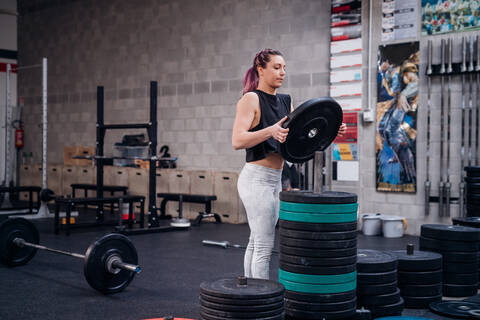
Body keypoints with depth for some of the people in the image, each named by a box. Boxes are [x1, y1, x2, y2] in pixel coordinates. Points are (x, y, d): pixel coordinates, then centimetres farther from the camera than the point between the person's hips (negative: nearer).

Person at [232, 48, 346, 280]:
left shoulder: (284, 101, 14)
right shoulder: (251, 99, -10)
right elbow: (237, 141, -20)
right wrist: (270, 131, -35)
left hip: (274, 180, 8)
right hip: (257, 179, -8)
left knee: (256, 243, 14)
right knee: (264, 246, -7)